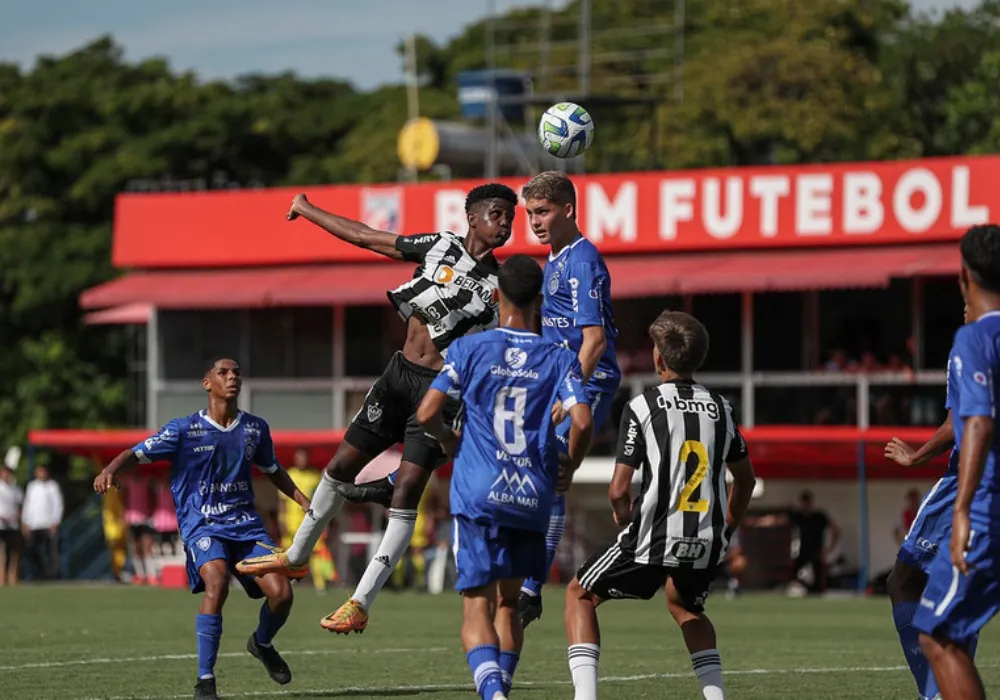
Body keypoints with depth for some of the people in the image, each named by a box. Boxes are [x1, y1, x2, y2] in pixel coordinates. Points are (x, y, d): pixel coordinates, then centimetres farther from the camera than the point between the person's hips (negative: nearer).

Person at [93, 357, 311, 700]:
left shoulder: (255, 428, 8)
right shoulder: (185, 429, -4)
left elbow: (273, 470, 26)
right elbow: (137, 454, -9)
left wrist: (304, 501, 18)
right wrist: (110, 471, -29)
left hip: (246, 522, 4)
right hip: (203, 525, -4)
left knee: (281, 593, -11)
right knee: (217, 584, -32)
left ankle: (262, 643, 26)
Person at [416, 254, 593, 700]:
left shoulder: (468, 349, 1)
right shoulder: (559, 359, 4)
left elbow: (426, 414, -5)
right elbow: (582, 422, -10)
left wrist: (447, 438, 17)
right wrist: (569, 465, 10)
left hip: (479, 496, -2)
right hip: (533, 499, 2)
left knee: (477, 607, -5)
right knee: (509, 605, 18)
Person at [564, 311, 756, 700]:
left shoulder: (643, 406, -6)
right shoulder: (719, 408, 9)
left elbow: (618, 491, -9)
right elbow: (746, 480, 19)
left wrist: (626, 523, 12)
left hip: (653, 538, -5)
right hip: (707, 543, 5)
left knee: (580, 595, 15)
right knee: (685, 607, 34)